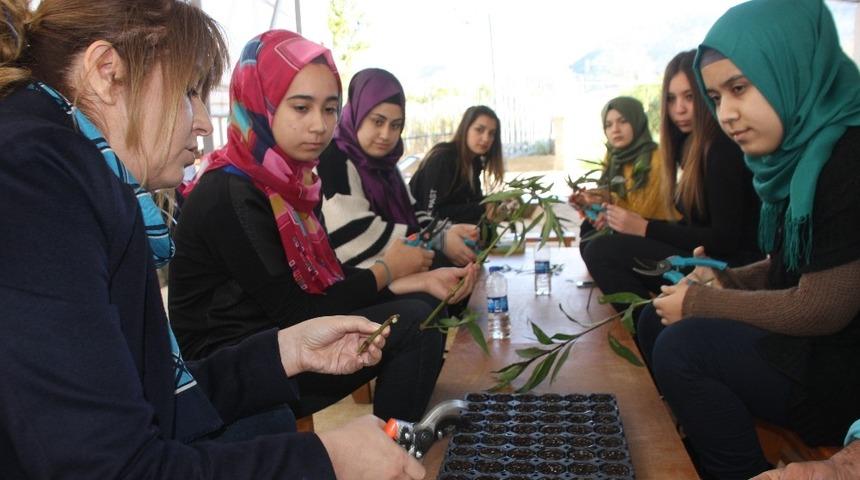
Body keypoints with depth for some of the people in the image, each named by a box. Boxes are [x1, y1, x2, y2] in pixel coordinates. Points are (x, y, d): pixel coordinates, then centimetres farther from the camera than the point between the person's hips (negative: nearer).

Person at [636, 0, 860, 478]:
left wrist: (700, 303, -14)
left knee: (682, 346, -19)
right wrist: (726, 281, -2)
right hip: (813, 346, 9)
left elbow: (822, 308, -24)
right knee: (656, 321, 4)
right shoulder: (804, 150, 4)